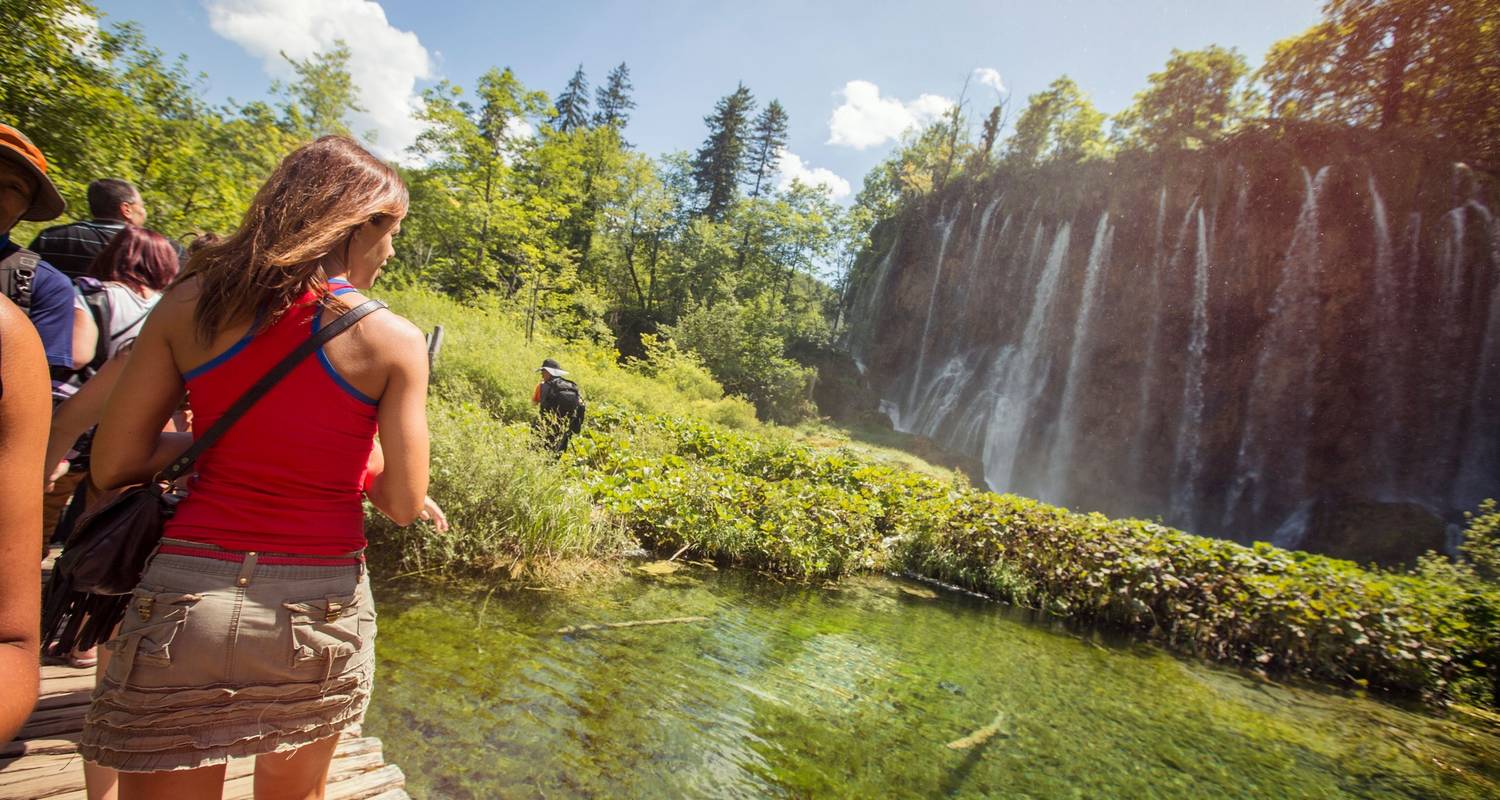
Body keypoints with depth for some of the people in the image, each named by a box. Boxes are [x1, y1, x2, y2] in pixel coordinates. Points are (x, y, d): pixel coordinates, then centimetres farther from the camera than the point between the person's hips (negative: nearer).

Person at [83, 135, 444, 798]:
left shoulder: (190, 303, -2)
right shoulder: (393, 340, -10)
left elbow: (111, 466, 2)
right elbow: (402, 506, -7)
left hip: (185, 598, 1)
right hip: (320, 611, -1)